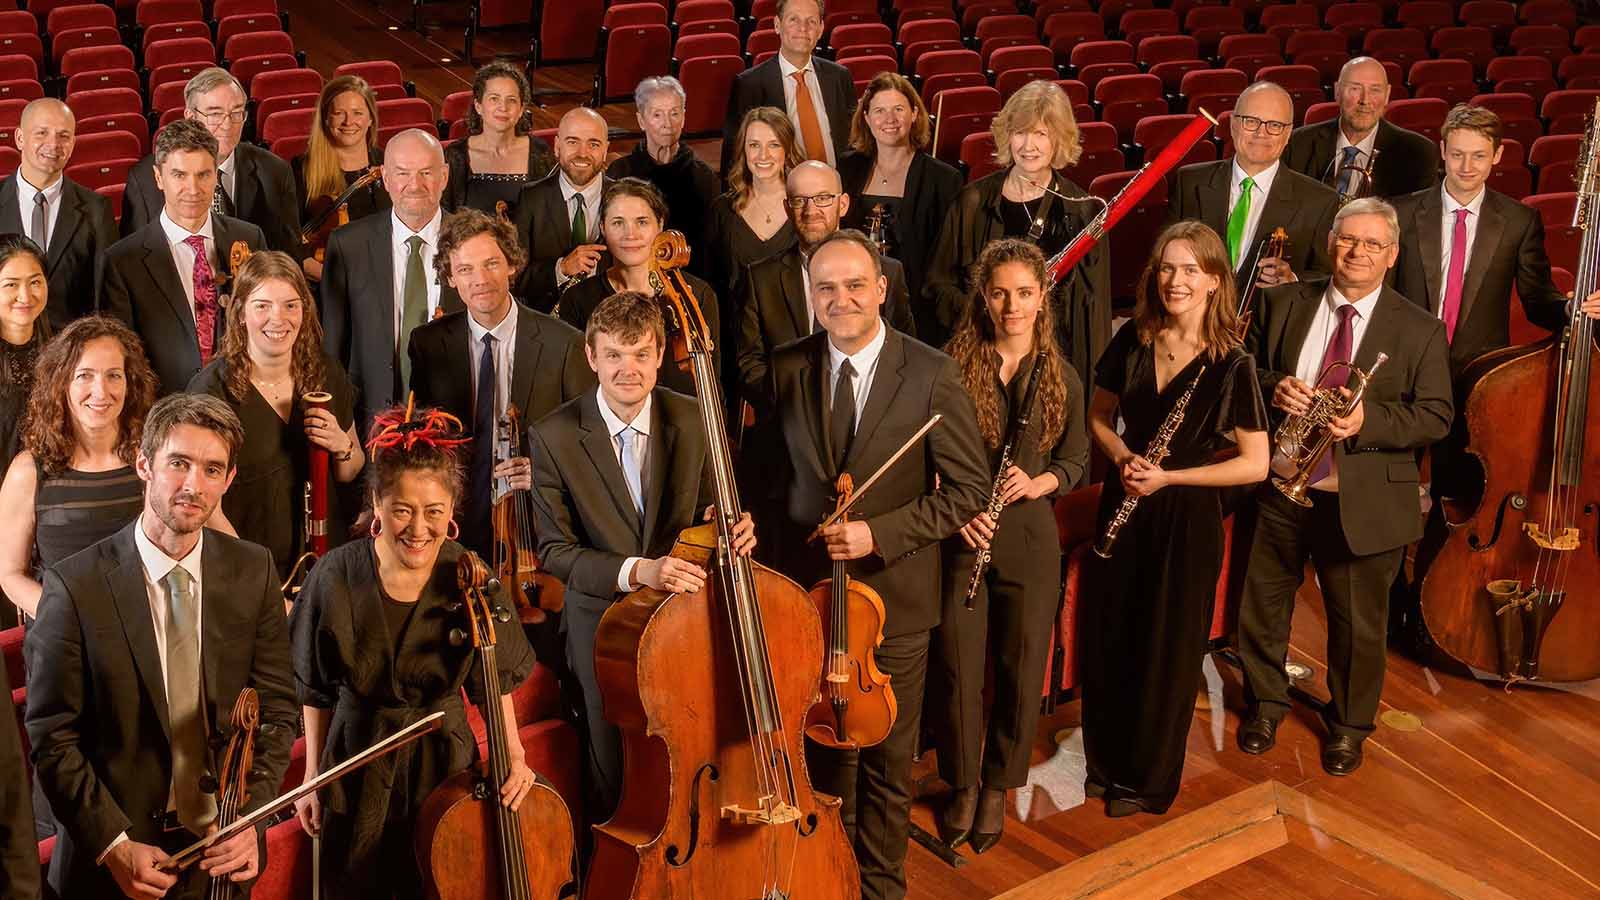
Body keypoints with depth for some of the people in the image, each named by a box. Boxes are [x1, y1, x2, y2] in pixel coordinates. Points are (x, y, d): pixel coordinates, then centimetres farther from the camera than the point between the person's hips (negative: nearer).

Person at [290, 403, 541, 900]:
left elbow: (493, 684, -2)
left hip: (443, 766, 0)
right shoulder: (338, 575, -16)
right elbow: (316, 688, -2)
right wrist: (313, 777, 2)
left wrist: (513, 754, -15)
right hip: (357, 770, 0)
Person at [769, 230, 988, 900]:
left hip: (894, 598, -2)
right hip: (807, 590, 3)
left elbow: (968, 488, -10)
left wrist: (878, 533, -18)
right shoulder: (787, 368, -1)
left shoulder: (932, 375, -12)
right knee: (823, 750, 16)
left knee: (888, 761, 11)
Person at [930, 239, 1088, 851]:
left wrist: (1039, 482, -11)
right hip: (960, 539, -1)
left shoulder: (1060, 378, 2)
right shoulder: (954, 366, -4)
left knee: (1021, 670, 8)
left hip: (1031, 541, 1)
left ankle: (998, 787, 28)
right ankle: (961, 784, 25)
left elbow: (1076, 461, 9)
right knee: (957, 670, 3)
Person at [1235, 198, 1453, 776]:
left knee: (1358, 624, 11)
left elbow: (1437, 417, -6)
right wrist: (1273, 387, -15)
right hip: (1279, 489, 2)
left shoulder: (1420, 331, -4)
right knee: (1261, 608, 16)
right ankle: (1266, 704, 41)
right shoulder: (1283, 304, 2)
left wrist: (1369, 419, -22)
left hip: (1362, 502, -2)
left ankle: (1348, 724, 34)